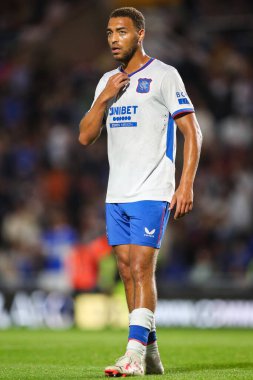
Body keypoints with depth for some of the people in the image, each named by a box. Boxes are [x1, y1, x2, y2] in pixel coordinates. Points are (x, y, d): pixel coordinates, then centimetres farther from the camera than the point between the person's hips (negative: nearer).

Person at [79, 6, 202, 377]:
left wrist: (186, 184, -15)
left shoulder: (163, 75, -4)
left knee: (141, 268, -13)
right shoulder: (107, 81, 15)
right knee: (128, 271, 6)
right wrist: (105, 97, -4)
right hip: (116, 194, 7)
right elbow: (85, 137, 10)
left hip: (152, 193, -7)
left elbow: (192, 132, -6)